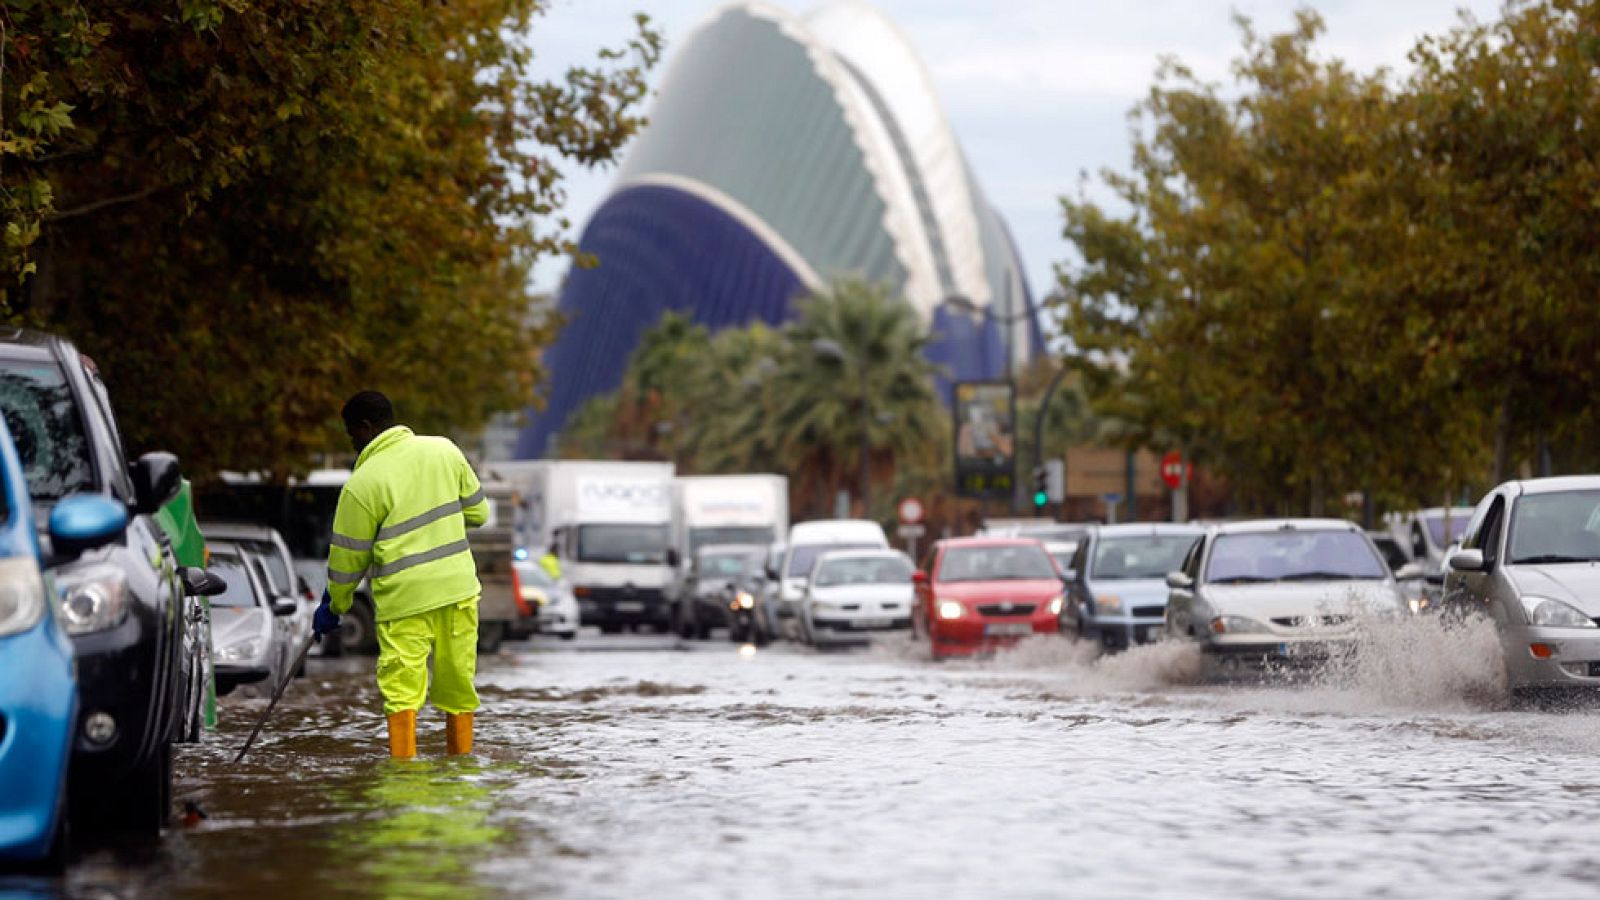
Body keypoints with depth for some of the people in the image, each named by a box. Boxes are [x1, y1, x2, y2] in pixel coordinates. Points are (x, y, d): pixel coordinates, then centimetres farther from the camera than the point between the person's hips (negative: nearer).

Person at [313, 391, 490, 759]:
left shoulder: (362, 484, -9)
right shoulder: (444, 450, 3)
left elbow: (349, 556, -2)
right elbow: (477, 512, 12)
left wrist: (334, 606, 12)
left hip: (404, 598, -5)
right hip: (458, 588, 5)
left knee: (401, 689, -3)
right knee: (458, 682, 14)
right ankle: (461, 760, 23)